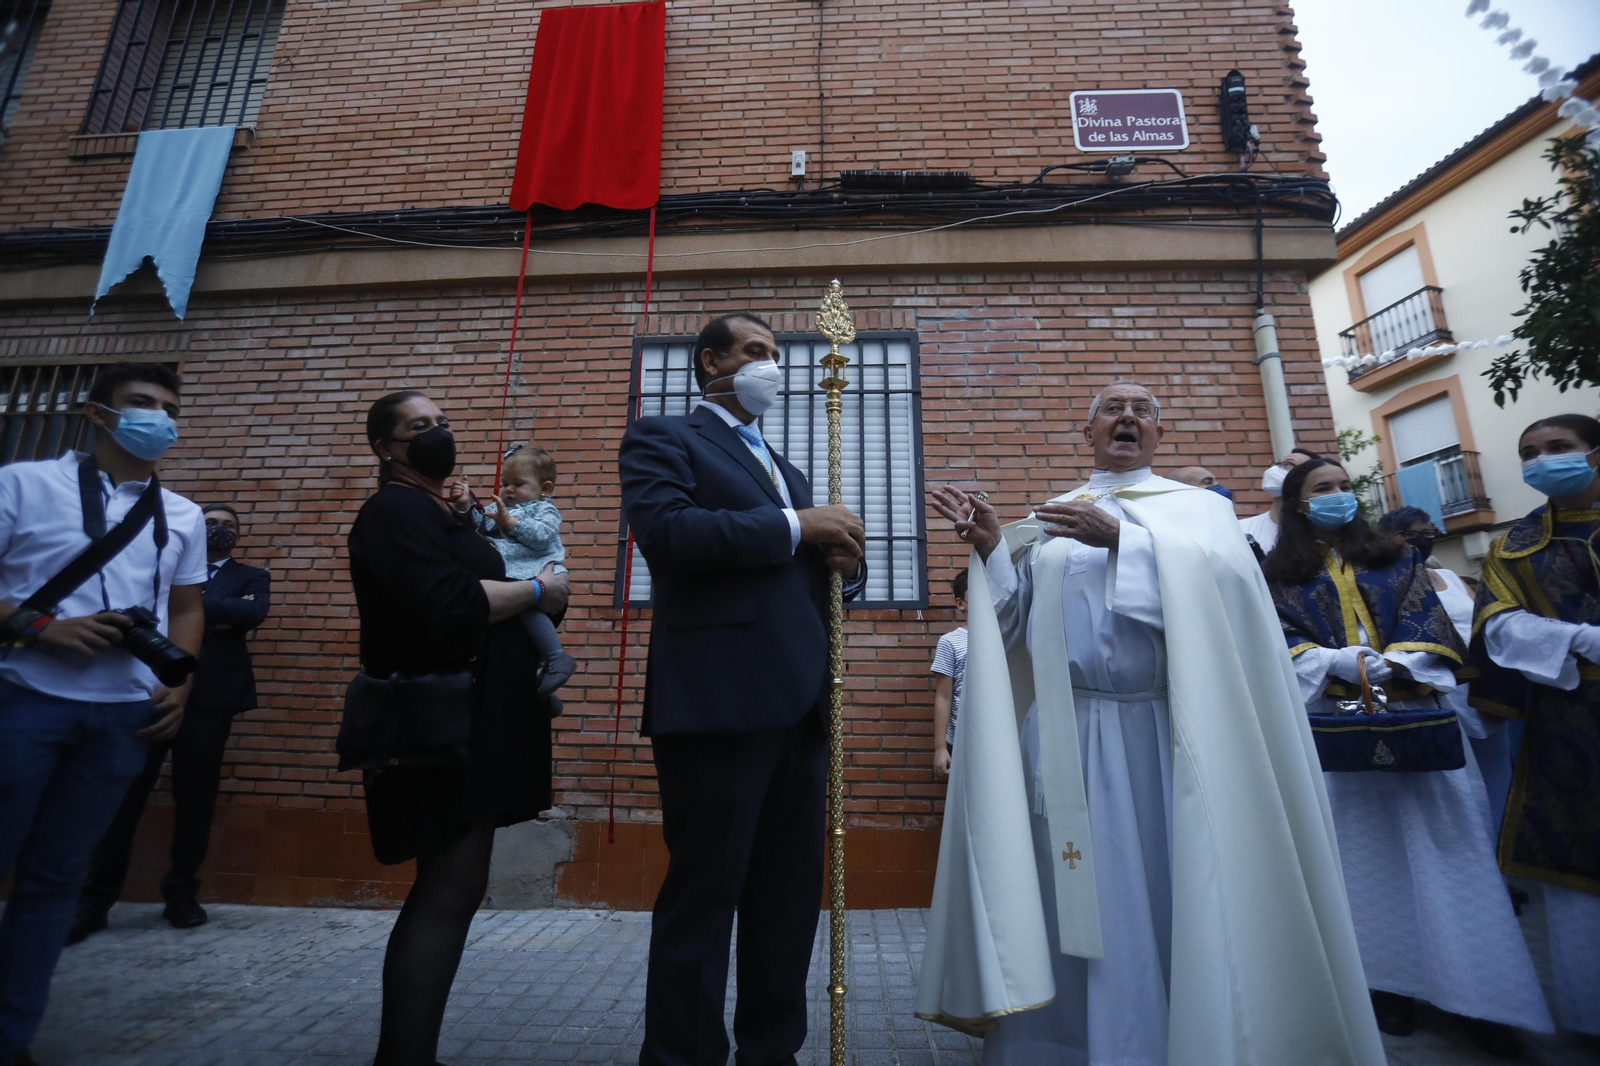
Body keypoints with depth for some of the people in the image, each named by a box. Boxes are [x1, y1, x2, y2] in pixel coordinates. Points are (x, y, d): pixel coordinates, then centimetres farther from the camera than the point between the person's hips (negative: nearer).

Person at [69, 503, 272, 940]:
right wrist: (218, 614, -10)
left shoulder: (250, 577, 14)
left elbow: (254, 613, -7)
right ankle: (95, 899, 14)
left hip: (209, 696, -1)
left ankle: (181, 895, 16)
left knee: (195, 798, 3)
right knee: (124, 793, 1)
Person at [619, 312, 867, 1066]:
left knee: (789, 896, 15)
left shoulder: (785, 468, 26)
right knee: (702, 895, 3)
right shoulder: (662, 439, 4)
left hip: (798, 706, 8)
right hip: (718, 701, -7)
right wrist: (794, 525, -13)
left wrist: (843, 557, -1)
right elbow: (664, 529, -16)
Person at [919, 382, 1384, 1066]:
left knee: (1173, 899, 4)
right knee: (1077, 902, 8)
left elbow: (1221, 581, -11)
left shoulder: (1198, 506, 9)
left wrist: (1121, 540, -19)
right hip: (1067, 738, 2)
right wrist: (990, 548, -7)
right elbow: (1018, 621, 6)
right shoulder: (1048, 521, 14)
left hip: (1163, 736, -1)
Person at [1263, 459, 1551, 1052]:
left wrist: (1395, 663, -15)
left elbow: (1426, 621, 3)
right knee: (1365, 847, 3)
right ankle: (1391, 979, 13)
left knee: (1442, 841, 0)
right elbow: (1279, 641, -3)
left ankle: (1476, 986, 10)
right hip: (1334, 719, -2)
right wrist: (1337, 662, -18)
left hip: (1413, 711, 2)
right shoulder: (1279, 575, 6)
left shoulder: (1397, 557, 14)